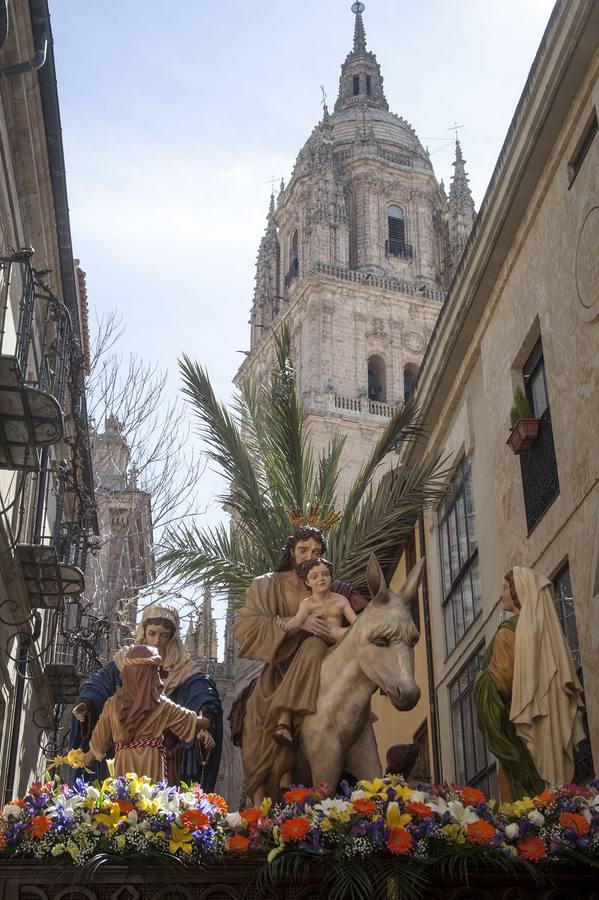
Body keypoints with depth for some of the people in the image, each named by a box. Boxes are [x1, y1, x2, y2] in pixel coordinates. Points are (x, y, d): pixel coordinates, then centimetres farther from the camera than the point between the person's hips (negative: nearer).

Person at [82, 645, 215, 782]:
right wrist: (208, 722, 28)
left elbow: (100, 736, 10)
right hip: (152, 764, -2)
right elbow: (190, 720, 8)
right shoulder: (161, 705, -4)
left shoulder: (112, 703, 0)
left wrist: (90, 755, 29)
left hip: (123, 764, 2)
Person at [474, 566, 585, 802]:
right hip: (553, 725, 7)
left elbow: (501, 681, -16)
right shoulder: (550, 628, 11)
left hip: (522, 729, -7)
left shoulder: (509, 632, -10)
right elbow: (569, 679, 14)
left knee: (521, 793, -3)